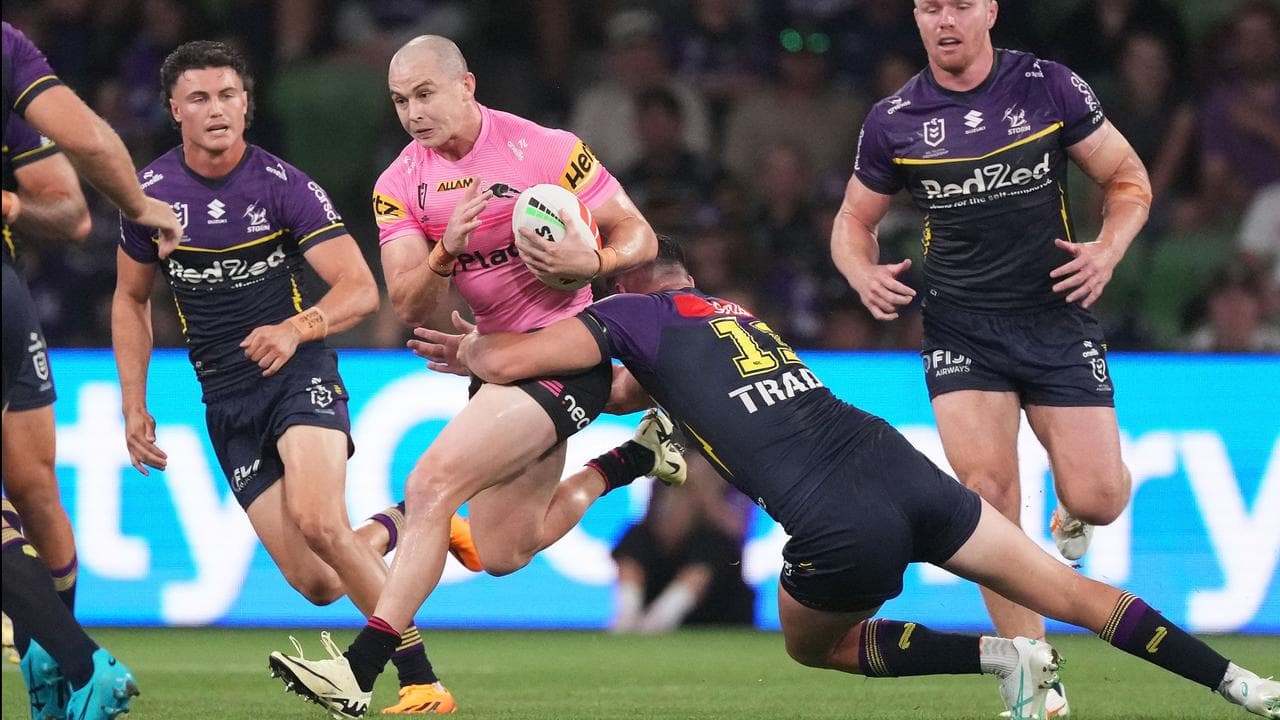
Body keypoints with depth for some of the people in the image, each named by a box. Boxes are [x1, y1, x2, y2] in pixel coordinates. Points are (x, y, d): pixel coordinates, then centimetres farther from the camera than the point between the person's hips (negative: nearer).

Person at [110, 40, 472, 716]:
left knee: (317, 522, -30)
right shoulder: (150, 193, 0)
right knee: (316, 583, -7)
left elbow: (361, 289, -14)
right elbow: (131, 299, 16)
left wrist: (296, 329, -33)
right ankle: (395, 528, 30)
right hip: (225, 400, 3)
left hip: (299, 375, -3)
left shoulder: (283, 185, -10)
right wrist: (134, 406, 10)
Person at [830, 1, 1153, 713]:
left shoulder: (1051, 88, -4)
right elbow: (854, 221, 14)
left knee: (1098, 499, -8)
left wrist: (1107, 250, -13)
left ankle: (1073, 511, 33)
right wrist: (864, 274, -8)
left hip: (1056, 315, 0)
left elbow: (1129, 180, 5)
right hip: (961, 327, 0)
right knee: (988, 488, -16)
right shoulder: (893, 121, 0)